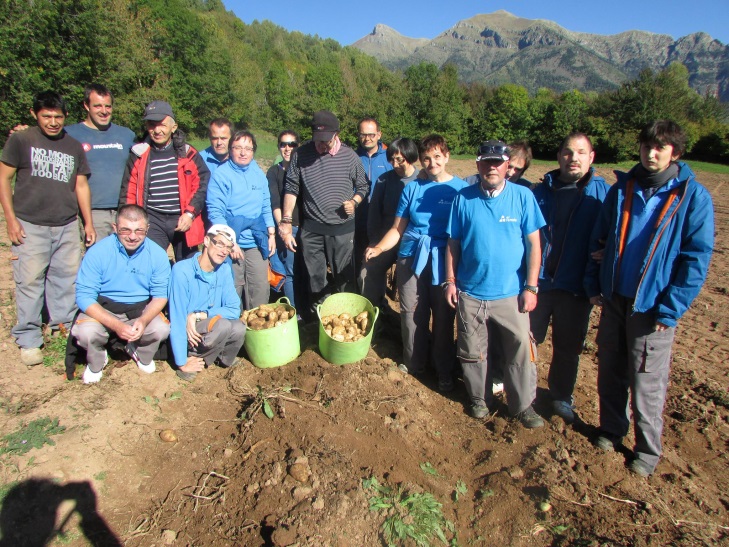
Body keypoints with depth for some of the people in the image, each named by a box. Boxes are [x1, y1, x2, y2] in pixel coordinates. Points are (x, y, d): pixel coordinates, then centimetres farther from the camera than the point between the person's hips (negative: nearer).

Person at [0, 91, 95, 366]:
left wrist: (88, 222, 12)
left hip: (67, 225, 3)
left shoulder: (74, 146, 14)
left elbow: (81, 185, 15)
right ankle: (28, 340, 8)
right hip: (30, 225, -3)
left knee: (67, 277, 5)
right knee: (30, 281, -2)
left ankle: (64, 325, 21)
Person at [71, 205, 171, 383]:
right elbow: (84, 296, -17)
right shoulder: (97, 252, -16)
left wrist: (143, 320, -27)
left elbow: (160, 295, -6)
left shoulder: (157, 254, -11)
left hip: (141, 309, 1)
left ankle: (141, 354, 12)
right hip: (103, 309, -1)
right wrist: (116, 325, -30)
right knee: (85, 332, -30)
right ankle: (96, 362, 9)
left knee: (162, 329, -26)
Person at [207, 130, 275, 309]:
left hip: (257, 242, 5)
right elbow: (215, 212, -11)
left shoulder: (259, 174, 11)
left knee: (261, 288, 7)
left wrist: (271, 234, 10)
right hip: (232, 243, -4)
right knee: (233, 290, 1)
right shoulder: (221, 175, -6)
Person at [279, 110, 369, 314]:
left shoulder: (349, 156, -2)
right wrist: (286, 221, -2)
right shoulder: (301, 154, -1)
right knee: (315, 280, 11)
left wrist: (354, 202, -11)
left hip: (342, 229, -1)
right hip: (311, 229, 1)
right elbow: (291, 188, 3)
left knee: (344, 279, 7)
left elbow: (363, 187, 9)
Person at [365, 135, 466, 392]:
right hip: (412, 257, 2)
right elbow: (397, 228, 9)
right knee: (411, 313, 8)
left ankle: (444, 370, 25)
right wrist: (379, 248, -9)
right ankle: (414, 362, 30)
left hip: (444, 260, -2)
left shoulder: (461, 188, 2)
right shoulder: (412, 188, 9)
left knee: (444, 316, 6)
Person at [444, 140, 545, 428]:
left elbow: (533, 244, -2)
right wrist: (450, 281, 2)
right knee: (473, 352, 14)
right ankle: (479, 398, 36)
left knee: (521, 351, 5)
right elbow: (453, 243, 5)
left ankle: (523, 405, 27)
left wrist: (531, 287, -6)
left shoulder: (523, 196, -4)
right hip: (470, 293, 1)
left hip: (511, 293, -1)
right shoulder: (464, 198, -1)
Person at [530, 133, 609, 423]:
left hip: (576, 287, -1)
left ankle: (562, 396, 34)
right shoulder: (541, 191, 4)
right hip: (537, 281, 1)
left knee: (568, 347, 13)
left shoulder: (603, 193, -1)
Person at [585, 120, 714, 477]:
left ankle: (648, 450, 27)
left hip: (652, 307, -3)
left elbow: (697, 259, -8)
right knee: (609, 371, 15)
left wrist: (670, 309, -12)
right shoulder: (622, 188, 4)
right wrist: (594, 285, 5)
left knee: (646, 382, 6)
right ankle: (611, 428, 36)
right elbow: (598, 240, 10)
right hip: (614, 299, 4)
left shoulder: (693, 197, -7)